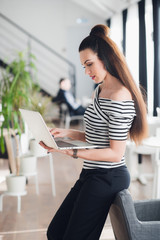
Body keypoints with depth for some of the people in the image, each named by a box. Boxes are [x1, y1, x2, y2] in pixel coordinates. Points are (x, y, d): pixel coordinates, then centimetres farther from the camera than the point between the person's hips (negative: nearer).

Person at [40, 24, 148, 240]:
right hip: (92, 174, 10)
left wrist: (71, 152, -27)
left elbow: (115, 153, -21)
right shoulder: (101, 90, 10)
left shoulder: (120, 97, -20)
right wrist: (67, 133, 4)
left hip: (107, 179, -10)